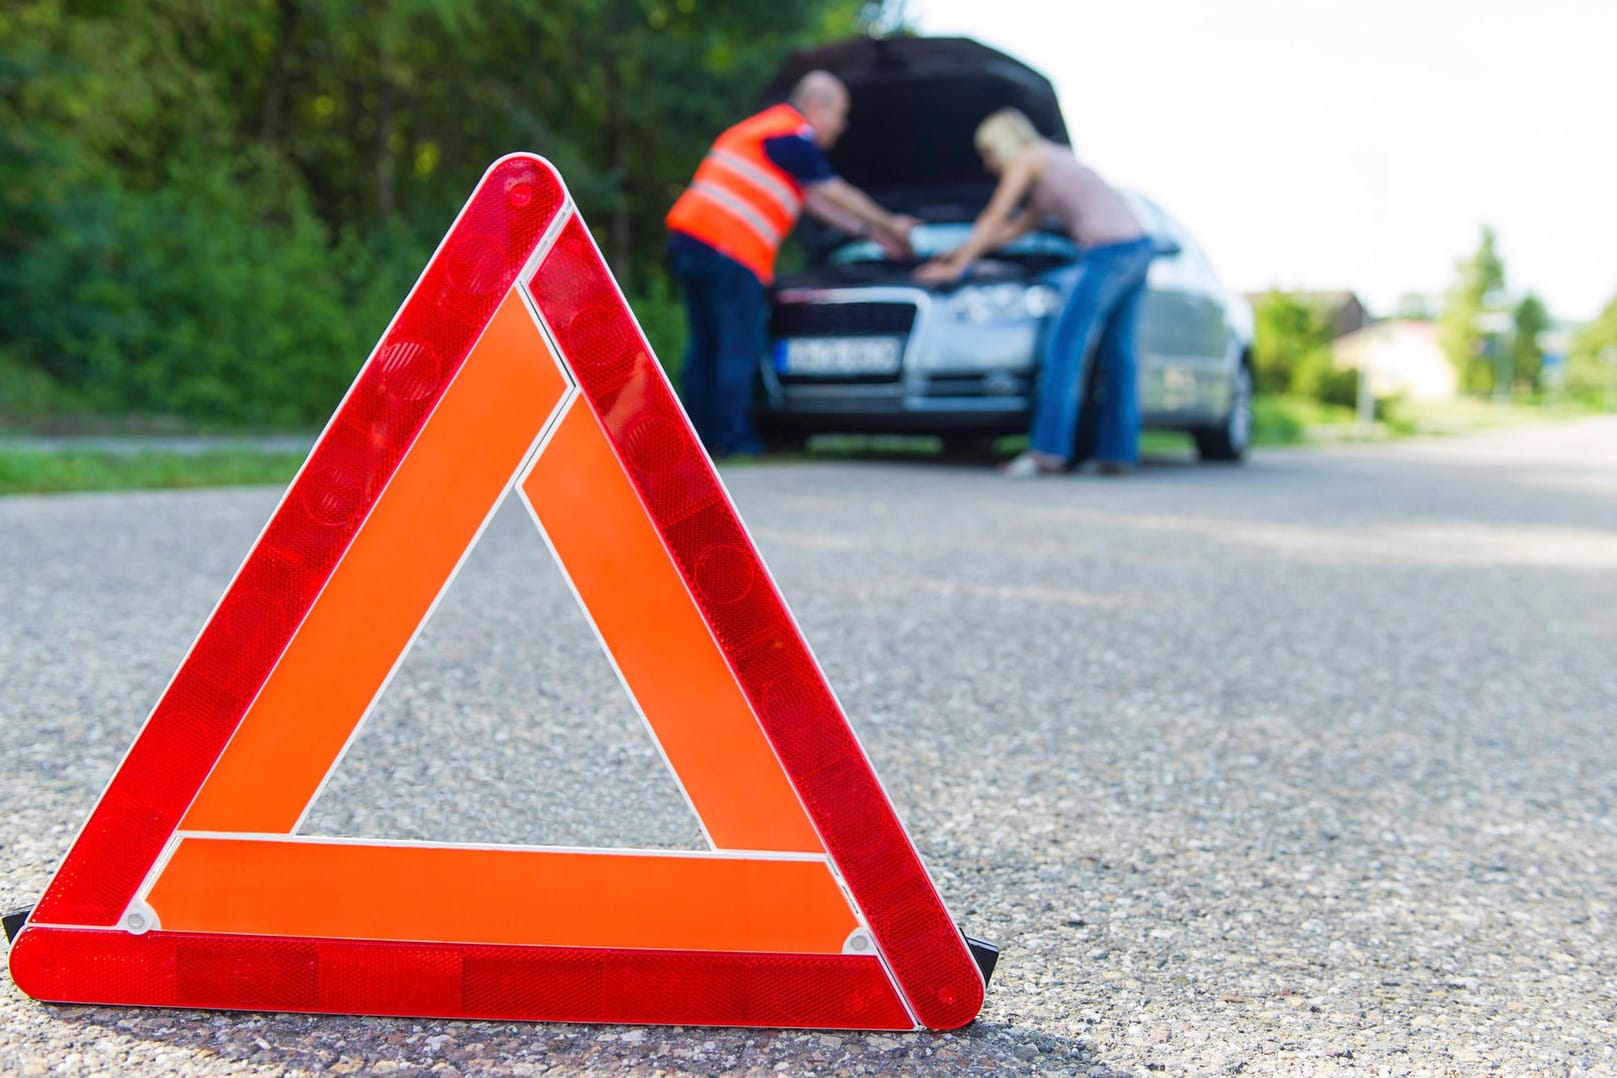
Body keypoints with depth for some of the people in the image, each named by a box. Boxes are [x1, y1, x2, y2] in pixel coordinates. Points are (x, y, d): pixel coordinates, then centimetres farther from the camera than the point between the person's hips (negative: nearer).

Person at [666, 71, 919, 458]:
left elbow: (816, 201, 30)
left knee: (706, 345, 11)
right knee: (739, 347, -7)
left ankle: (699, 437, 13)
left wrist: (871, 231, 30)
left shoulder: (763, 128, 28)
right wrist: (891, 225, 15)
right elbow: (839, 196, 2)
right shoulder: (791, 137, -4)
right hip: (728, 247, -10)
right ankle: (734, 439, -7)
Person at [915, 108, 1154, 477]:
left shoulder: (1026, 157, 3)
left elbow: (994, 218, 4)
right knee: (1116, 353, 10)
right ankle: (1118, 451, 11)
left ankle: (1049, 450, -10)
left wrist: (957, 266, 11)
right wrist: (959, 252, 39)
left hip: (1110, 251, -9)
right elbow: (1012, 228, 34)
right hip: (1138, 244, 9)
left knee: (1063, 348, -8)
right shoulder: (1053, 163, 30)